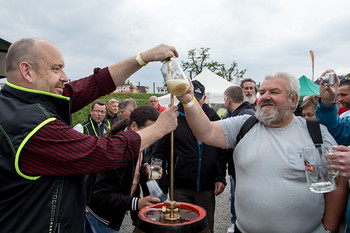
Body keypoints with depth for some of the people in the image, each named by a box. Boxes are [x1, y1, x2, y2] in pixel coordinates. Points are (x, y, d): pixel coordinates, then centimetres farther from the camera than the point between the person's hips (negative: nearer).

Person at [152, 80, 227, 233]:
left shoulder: (213, 117, 3)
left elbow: (222, 150, 8)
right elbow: (160, 152, -2)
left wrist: (221, 178, 4)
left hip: (207, 187, 2)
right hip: (180, 187, -2)